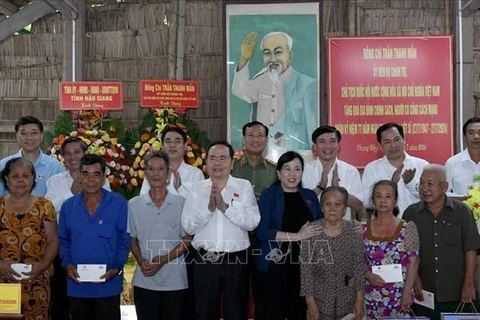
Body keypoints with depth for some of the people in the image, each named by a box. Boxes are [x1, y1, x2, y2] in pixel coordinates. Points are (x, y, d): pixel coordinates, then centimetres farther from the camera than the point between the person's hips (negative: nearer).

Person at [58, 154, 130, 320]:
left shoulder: (119, 204, -5)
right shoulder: (68, 206, 4)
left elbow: (125, 241, -2)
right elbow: (63, 241, 10)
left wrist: (116, 268, -14)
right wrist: (67, 264, -6)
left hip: (108, 286, -3)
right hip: (77, 286, 3)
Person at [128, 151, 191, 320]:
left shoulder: (181, 203, -1)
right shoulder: (133, 205, 4)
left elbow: (187, 240, -1)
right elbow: (132, 240, 10)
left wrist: (163, 260, -12)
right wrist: (141, 261, -8)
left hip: (174, 281, -1)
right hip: (144, 281, 1)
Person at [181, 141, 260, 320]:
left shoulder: (244, 186, 1)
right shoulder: (197, 189, 5)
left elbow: (252, 222, -11)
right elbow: (188, 226, -4)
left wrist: (225, 207, -20)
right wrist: (209, 208, -17)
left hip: (235, 262, -1)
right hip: (204, 262, 1)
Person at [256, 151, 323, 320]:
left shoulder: (310, 195, 9)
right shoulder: (268, 195, -3)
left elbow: (320, 225, 14)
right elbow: (262, 231, -13)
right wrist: (297, 236, -19)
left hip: (304, 263, 4)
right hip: (276, 263, -4)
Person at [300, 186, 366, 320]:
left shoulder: (354, 230, -6)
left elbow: (360, 266, -2)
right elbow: (306, 268, -8)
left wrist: (360, 300, -3)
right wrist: (310, 301, -9)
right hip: (320, 300, -1)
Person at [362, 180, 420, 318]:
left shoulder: (408, 228, -2)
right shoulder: (363, 229, 2)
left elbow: (413, 263, -4)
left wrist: (407, 293, -9)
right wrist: (368, 275, -12)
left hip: (399, 297, -1)